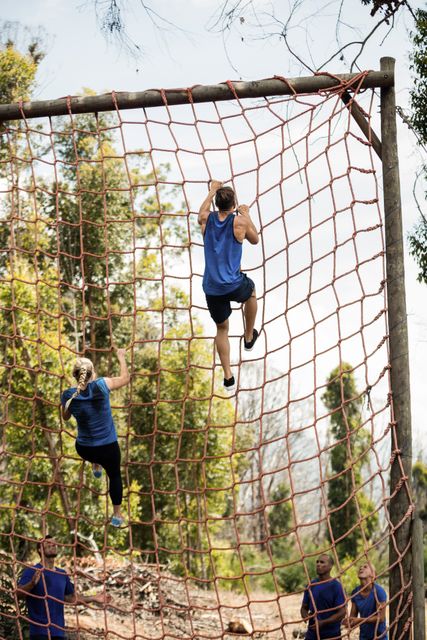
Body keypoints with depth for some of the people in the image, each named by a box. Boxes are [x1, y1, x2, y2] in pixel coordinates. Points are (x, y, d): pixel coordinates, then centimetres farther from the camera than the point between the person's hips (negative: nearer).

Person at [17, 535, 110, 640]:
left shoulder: (63, 574, 12)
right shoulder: (31, 571, -6)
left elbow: (71, 597, 22)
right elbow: (18, 593, -19)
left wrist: (93, 598, 12)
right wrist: (32, 583, -38)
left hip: (58, 630, 7)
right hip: (39, 630, -7)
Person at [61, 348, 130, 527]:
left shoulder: (68, 395, -16)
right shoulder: (100, 385, -23)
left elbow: (65, 417, 6)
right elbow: (125, 378, -5)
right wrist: (121, 357, 9)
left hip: (83, 449, 2)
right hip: (108, 447, -2)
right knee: (115, 475, 27)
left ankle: (96, 468, 64)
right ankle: (117, 515, 34)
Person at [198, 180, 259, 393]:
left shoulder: (206, 219, 0)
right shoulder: (239, 221, -10)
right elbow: (255, 240, 11)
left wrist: (212, 190, 39)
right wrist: (246, 214, 21)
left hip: (211, 288, 3)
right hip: (233, 285, -3)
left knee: (221, 329, 20)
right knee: (251, 292, 34)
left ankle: (228, 377, 19)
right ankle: (249, 337, 45)